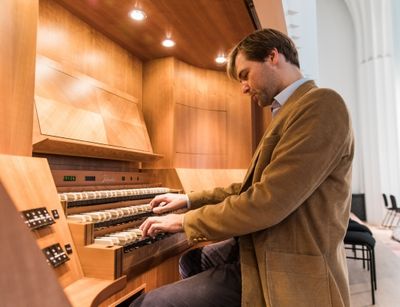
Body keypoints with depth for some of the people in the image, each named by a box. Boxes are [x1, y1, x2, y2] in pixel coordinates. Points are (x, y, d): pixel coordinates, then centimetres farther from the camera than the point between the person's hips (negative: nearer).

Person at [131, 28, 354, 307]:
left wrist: (186, 221, -13)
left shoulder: (321, 103, -18)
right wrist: (189, 199, 15)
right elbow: (251, 188, 17)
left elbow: (266, 203, -27)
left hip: (286, 275, -9)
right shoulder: (291, 111, 15)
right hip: (262, 251, 10)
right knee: (190, 261, 25)